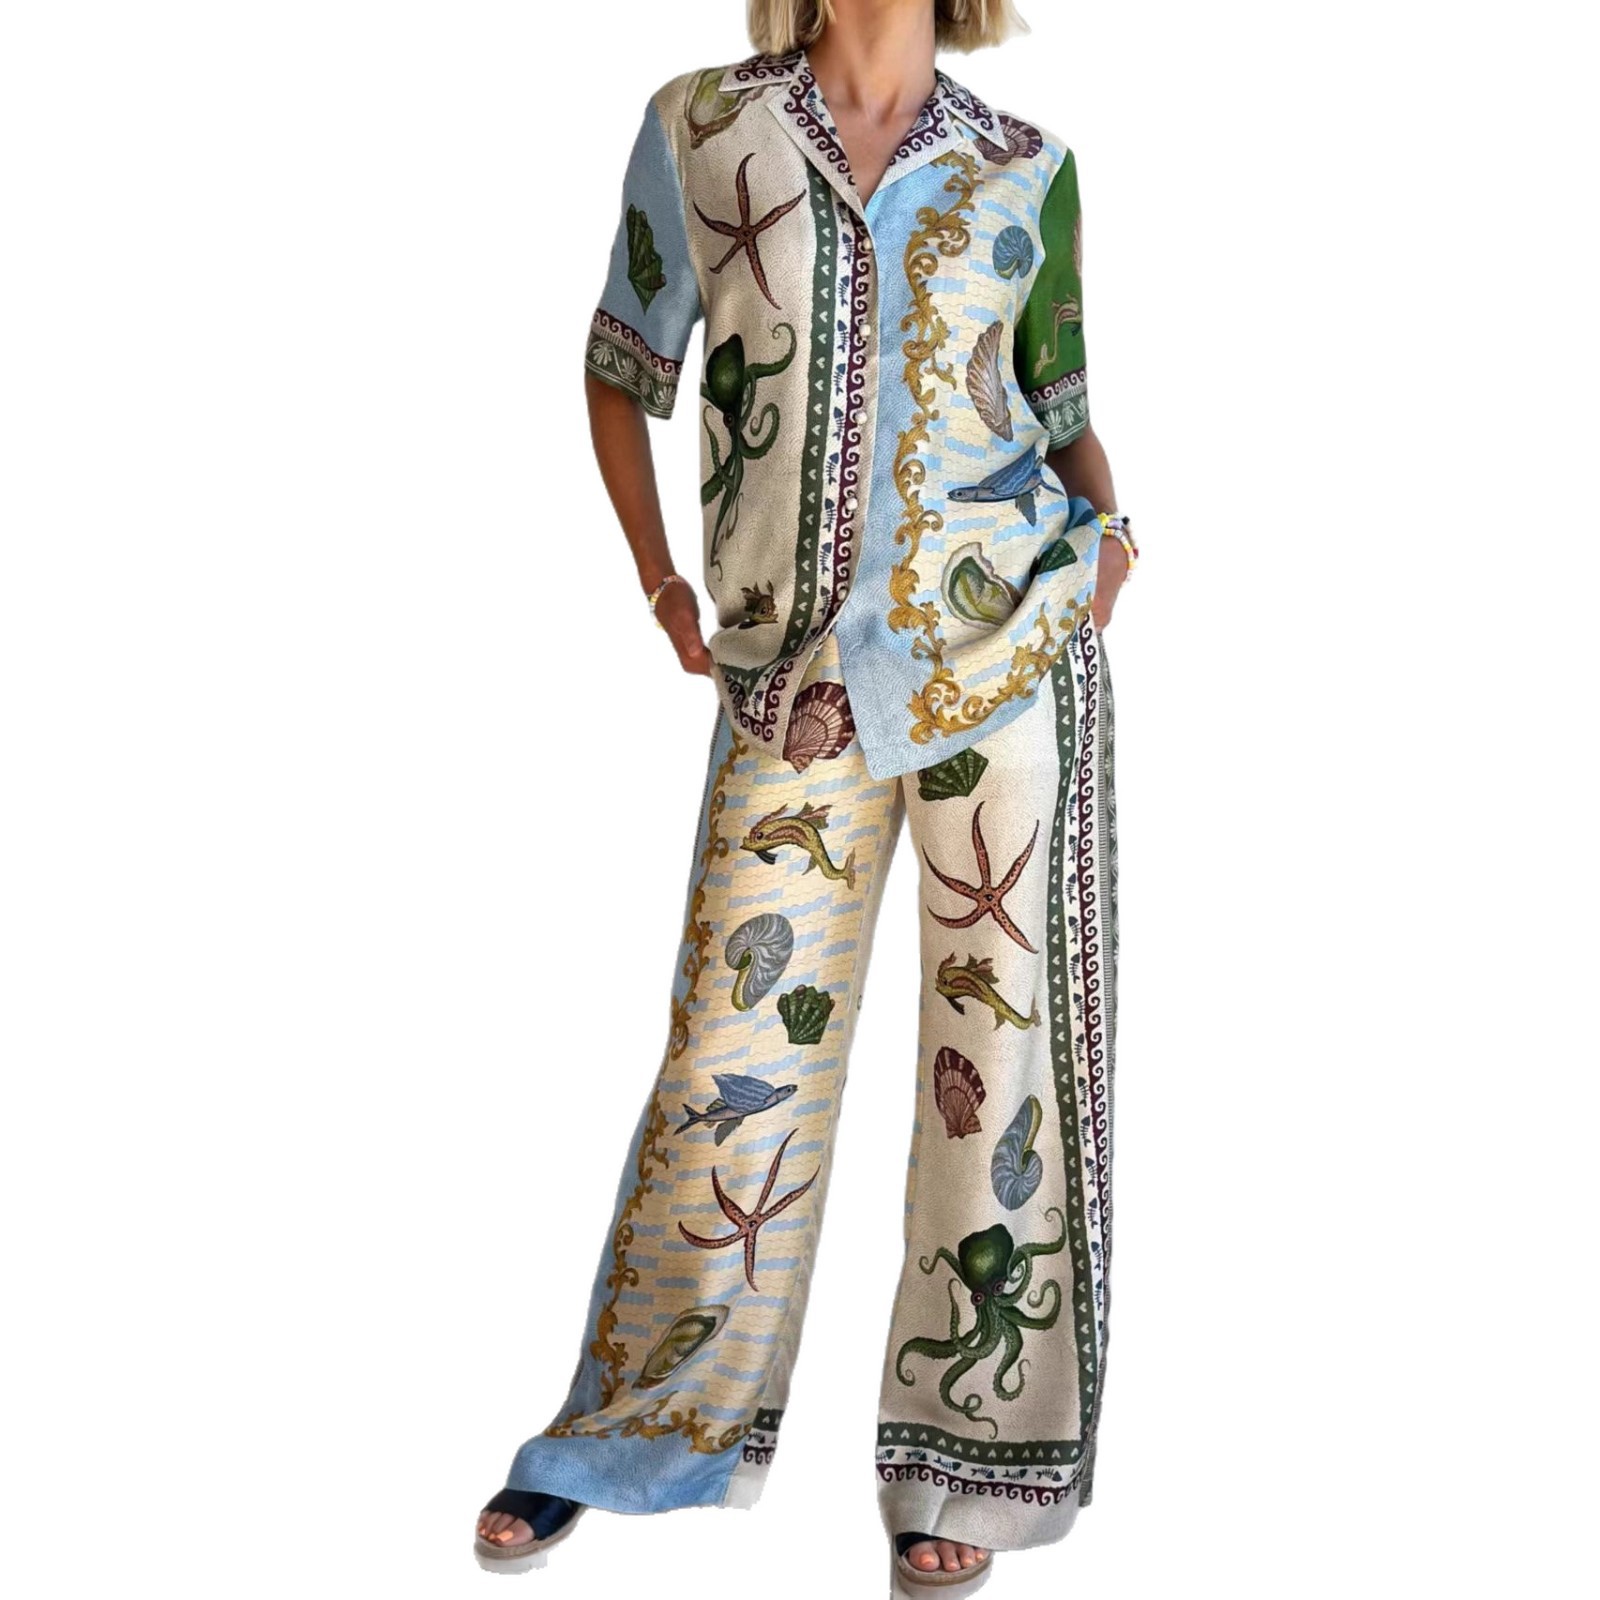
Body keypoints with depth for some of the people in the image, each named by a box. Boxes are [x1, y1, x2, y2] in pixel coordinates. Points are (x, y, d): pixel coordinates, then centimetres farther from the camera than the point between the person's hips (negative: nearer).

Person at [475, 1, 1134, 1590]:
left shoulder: (1024, 167, 7)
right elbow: (622, 370, 14)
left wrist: (1105, 530, -3)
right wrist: (660, 592, 8)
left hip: (1010, 647, 1)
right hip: (798, 680, 0)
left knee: (1002, 1034, 3)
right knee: (737, 1052, 4)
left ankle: (956, 1456, 18)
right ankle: (622, 1431, 24)